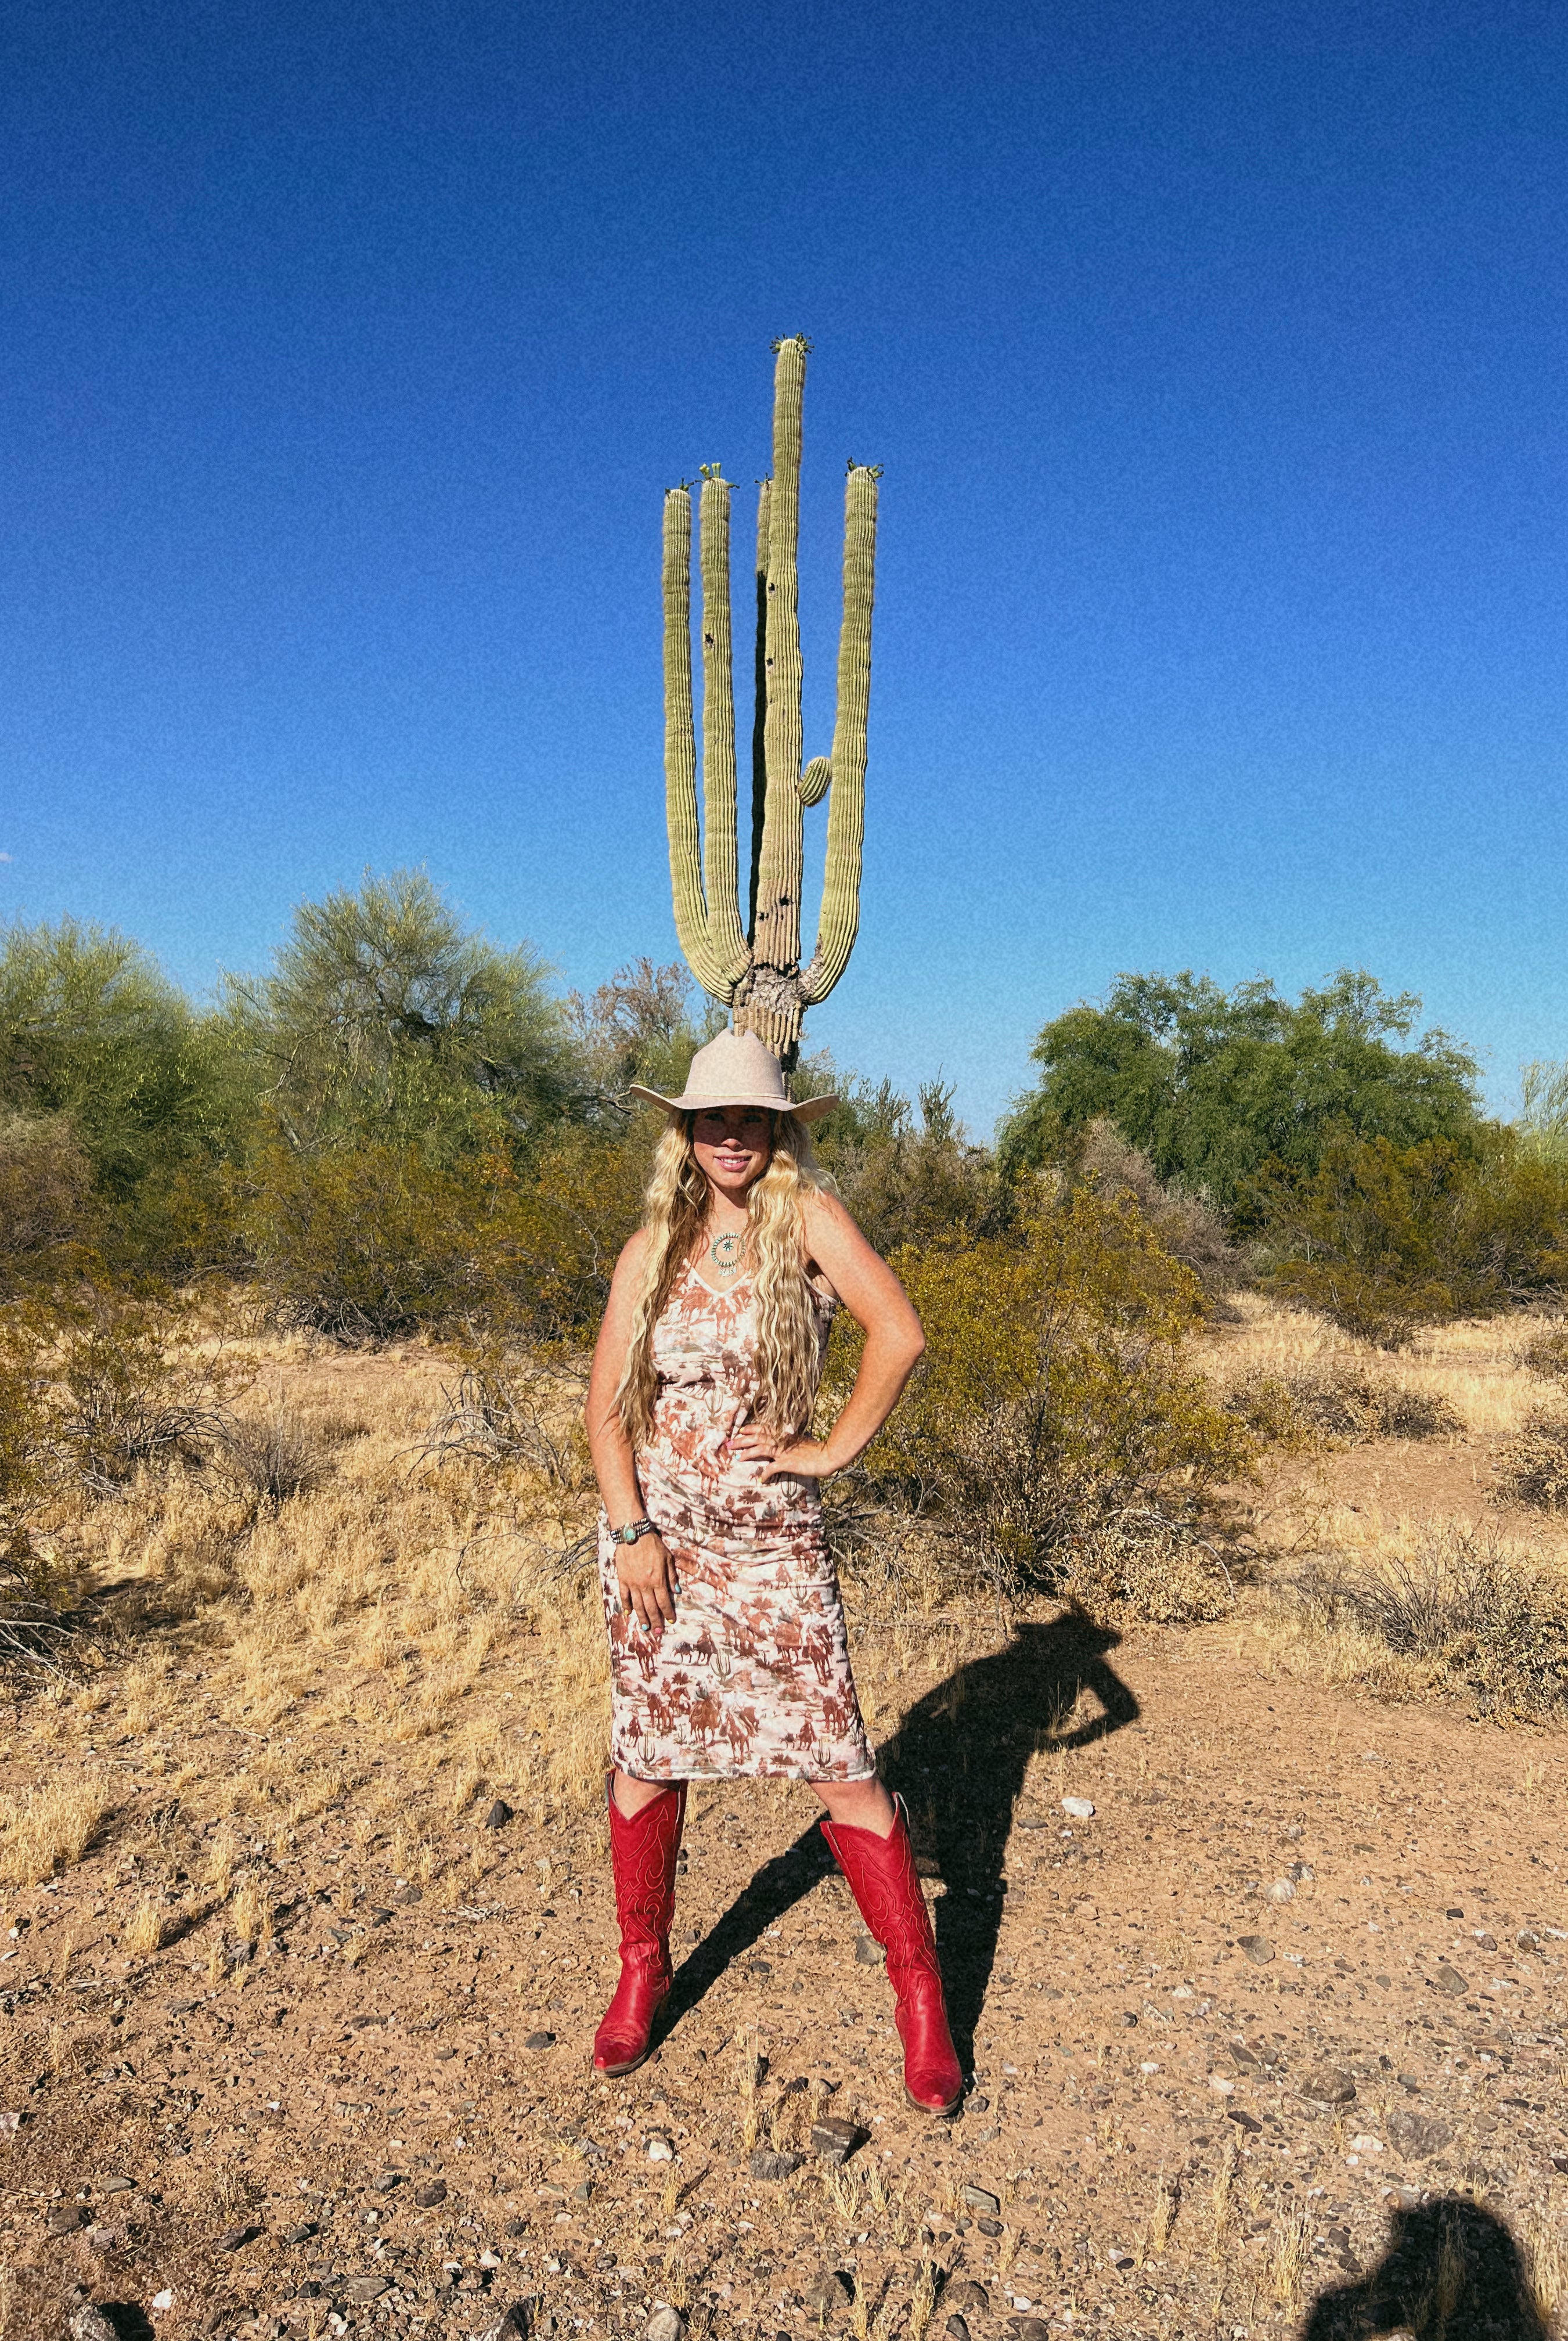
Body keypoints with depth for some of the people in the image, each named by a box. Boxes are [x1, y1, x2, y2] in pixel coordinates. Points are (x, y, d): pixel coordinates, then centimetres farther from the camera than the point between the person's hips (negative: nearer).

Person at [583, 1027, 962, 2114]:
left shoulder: (806, 1217, -7)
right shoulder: (652, 1248, 3)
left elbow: (902, 1331, -20)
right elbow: (608, 1404, 1)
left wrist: (835, 1450, -15)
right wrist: (632, 1530, -8)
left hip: (775, 1544, -3)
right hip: (657, 1538, 3)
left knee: (841, 1766, 0)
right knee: (647, 1759, 14)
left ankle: (921, 1994, 17)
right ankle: (643, 1971, 35)